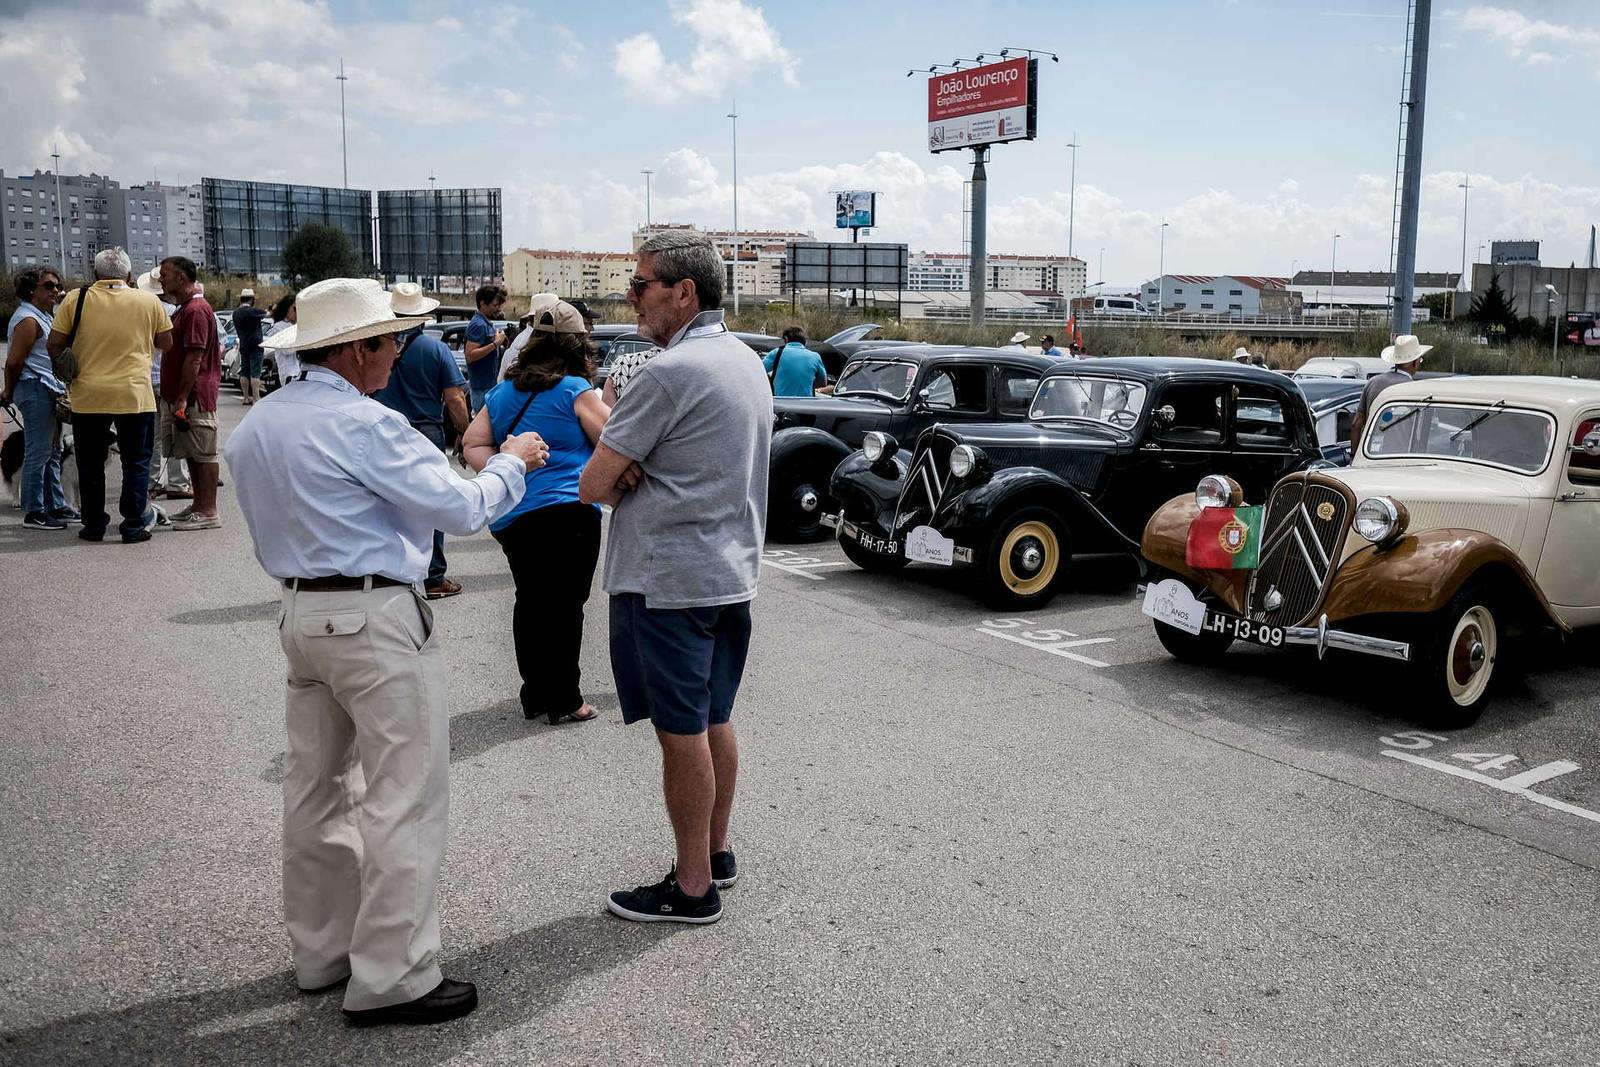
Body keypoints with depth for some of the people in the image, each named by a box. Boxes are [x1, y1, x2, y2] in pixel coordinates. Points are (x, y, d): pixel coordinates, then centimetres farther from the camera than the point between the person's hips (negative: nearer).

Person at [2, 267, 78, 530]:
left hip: (50, 391, 10)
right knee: (38, 454, -7)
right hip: (35, 390, -10)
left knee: (52, 453, 15)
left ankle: (56, 507, 22)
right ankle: (34, 513, -3)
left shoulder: (45, 317, 19)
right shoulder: (28, 319, -12)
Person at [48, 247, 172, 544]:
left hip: (88, 397, 1)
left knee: (91, 464, 13)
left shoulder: (75, 299, -1)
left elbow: (53, 346, -1)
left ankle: (94, 525, 19)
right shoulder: (149, 302, -1)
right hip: (135, 396, 0)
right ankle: (133, 526, 6)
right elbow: (166, 343, 9)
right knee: (136, 463, 9)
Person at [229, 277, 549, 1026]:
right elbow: (463, 509, -14)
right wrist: (513, 461, 2)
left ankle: (321, 951, 28)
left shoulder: (254, 427, 11)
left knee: (316, 790, 16)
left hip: (300, 616, 9)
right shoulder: (364, 424, -17)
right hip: (375, 621, -9)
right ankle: (391, 978, 2)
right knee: (403, 798, -3)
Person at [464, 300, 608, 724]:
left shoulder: (501, 393, 14)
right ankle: (564, 700, 5)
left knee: (530, 603, 14)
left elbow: (472, 444, 11)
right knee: (565, 605, 1)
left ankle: (534, 694, 22)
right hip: (568, 513, -6)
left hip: (510, 518, 6)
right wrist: (609, 402, 12)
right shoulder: (576, 392, -5)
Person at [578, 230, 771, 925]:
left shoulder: (670, 372, -19)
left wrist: (623, 476, 3)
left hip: (667, 578, -9)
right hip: (731, 572, 9)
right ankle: (716, 853, 30)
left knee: (681, 732, 0)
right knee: (714, 720, 17)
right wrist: (636, 471, -1)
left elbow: (592, 486, -18)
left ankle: (692, 887, 11)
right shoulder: (748, 361, 11)